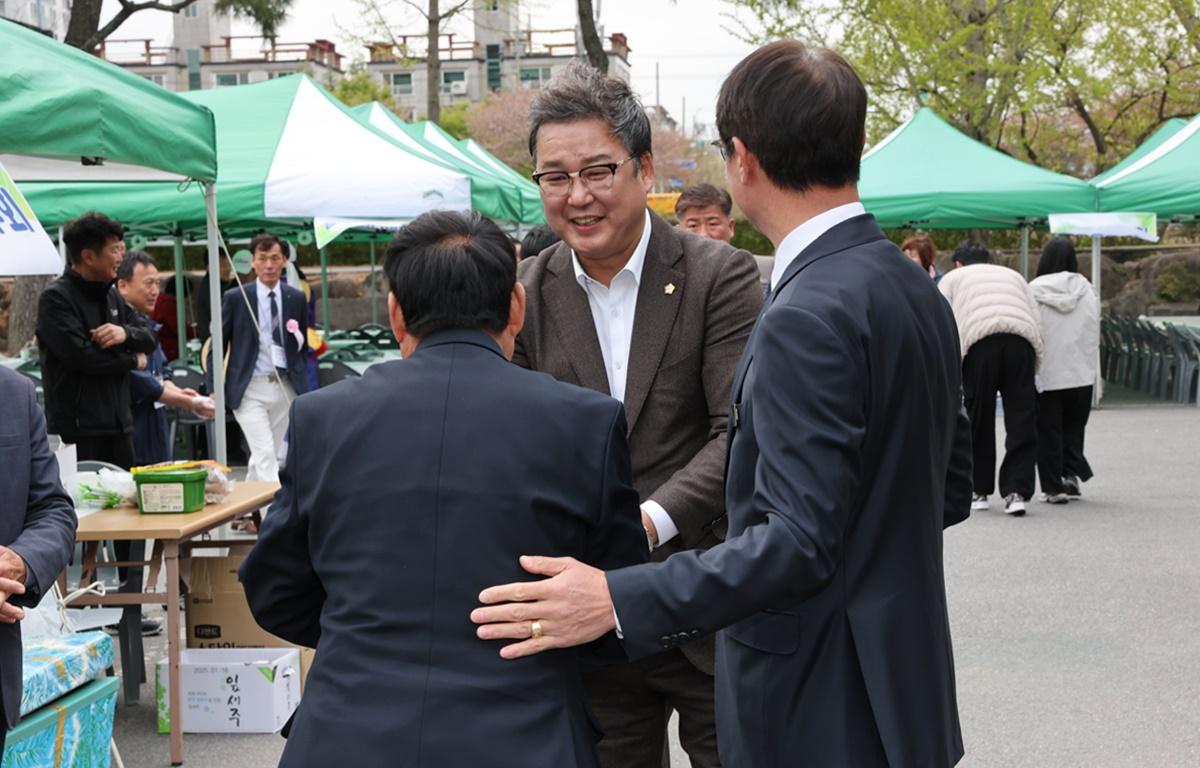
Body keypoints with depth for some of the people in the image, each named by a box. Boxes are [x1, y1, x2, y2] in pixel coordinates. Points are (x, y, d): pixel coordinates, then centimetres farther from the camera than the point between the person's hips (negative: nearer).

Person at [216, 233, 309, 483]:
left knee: (268, 455, 12)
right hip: (250, 389, -3)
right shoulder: (234, 298, -1)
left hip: (285, 388, 4)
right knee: (265, 456, -13)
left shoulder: (296, 299, 6)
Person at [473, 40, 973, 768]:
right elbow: (951, 485, 13)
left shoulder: (808, 317, -22)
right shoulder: (912, 286, 6)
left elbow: (799, 541, -26)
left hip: (823, 708, -9)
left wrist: (617, 601, -27)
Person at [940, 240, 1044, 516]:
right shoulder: (1013, 275, 35)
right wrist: (1035, 367, 22)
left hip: (978, 340, -2)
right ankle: (1017, 491, -4)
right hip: (1022, 339, 2)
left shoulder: (952, 278, 28)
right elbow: (1036, 321, 23)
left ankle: (978, 491, 17)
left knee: (978, 421, 10)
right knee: (1022, 422, 4)